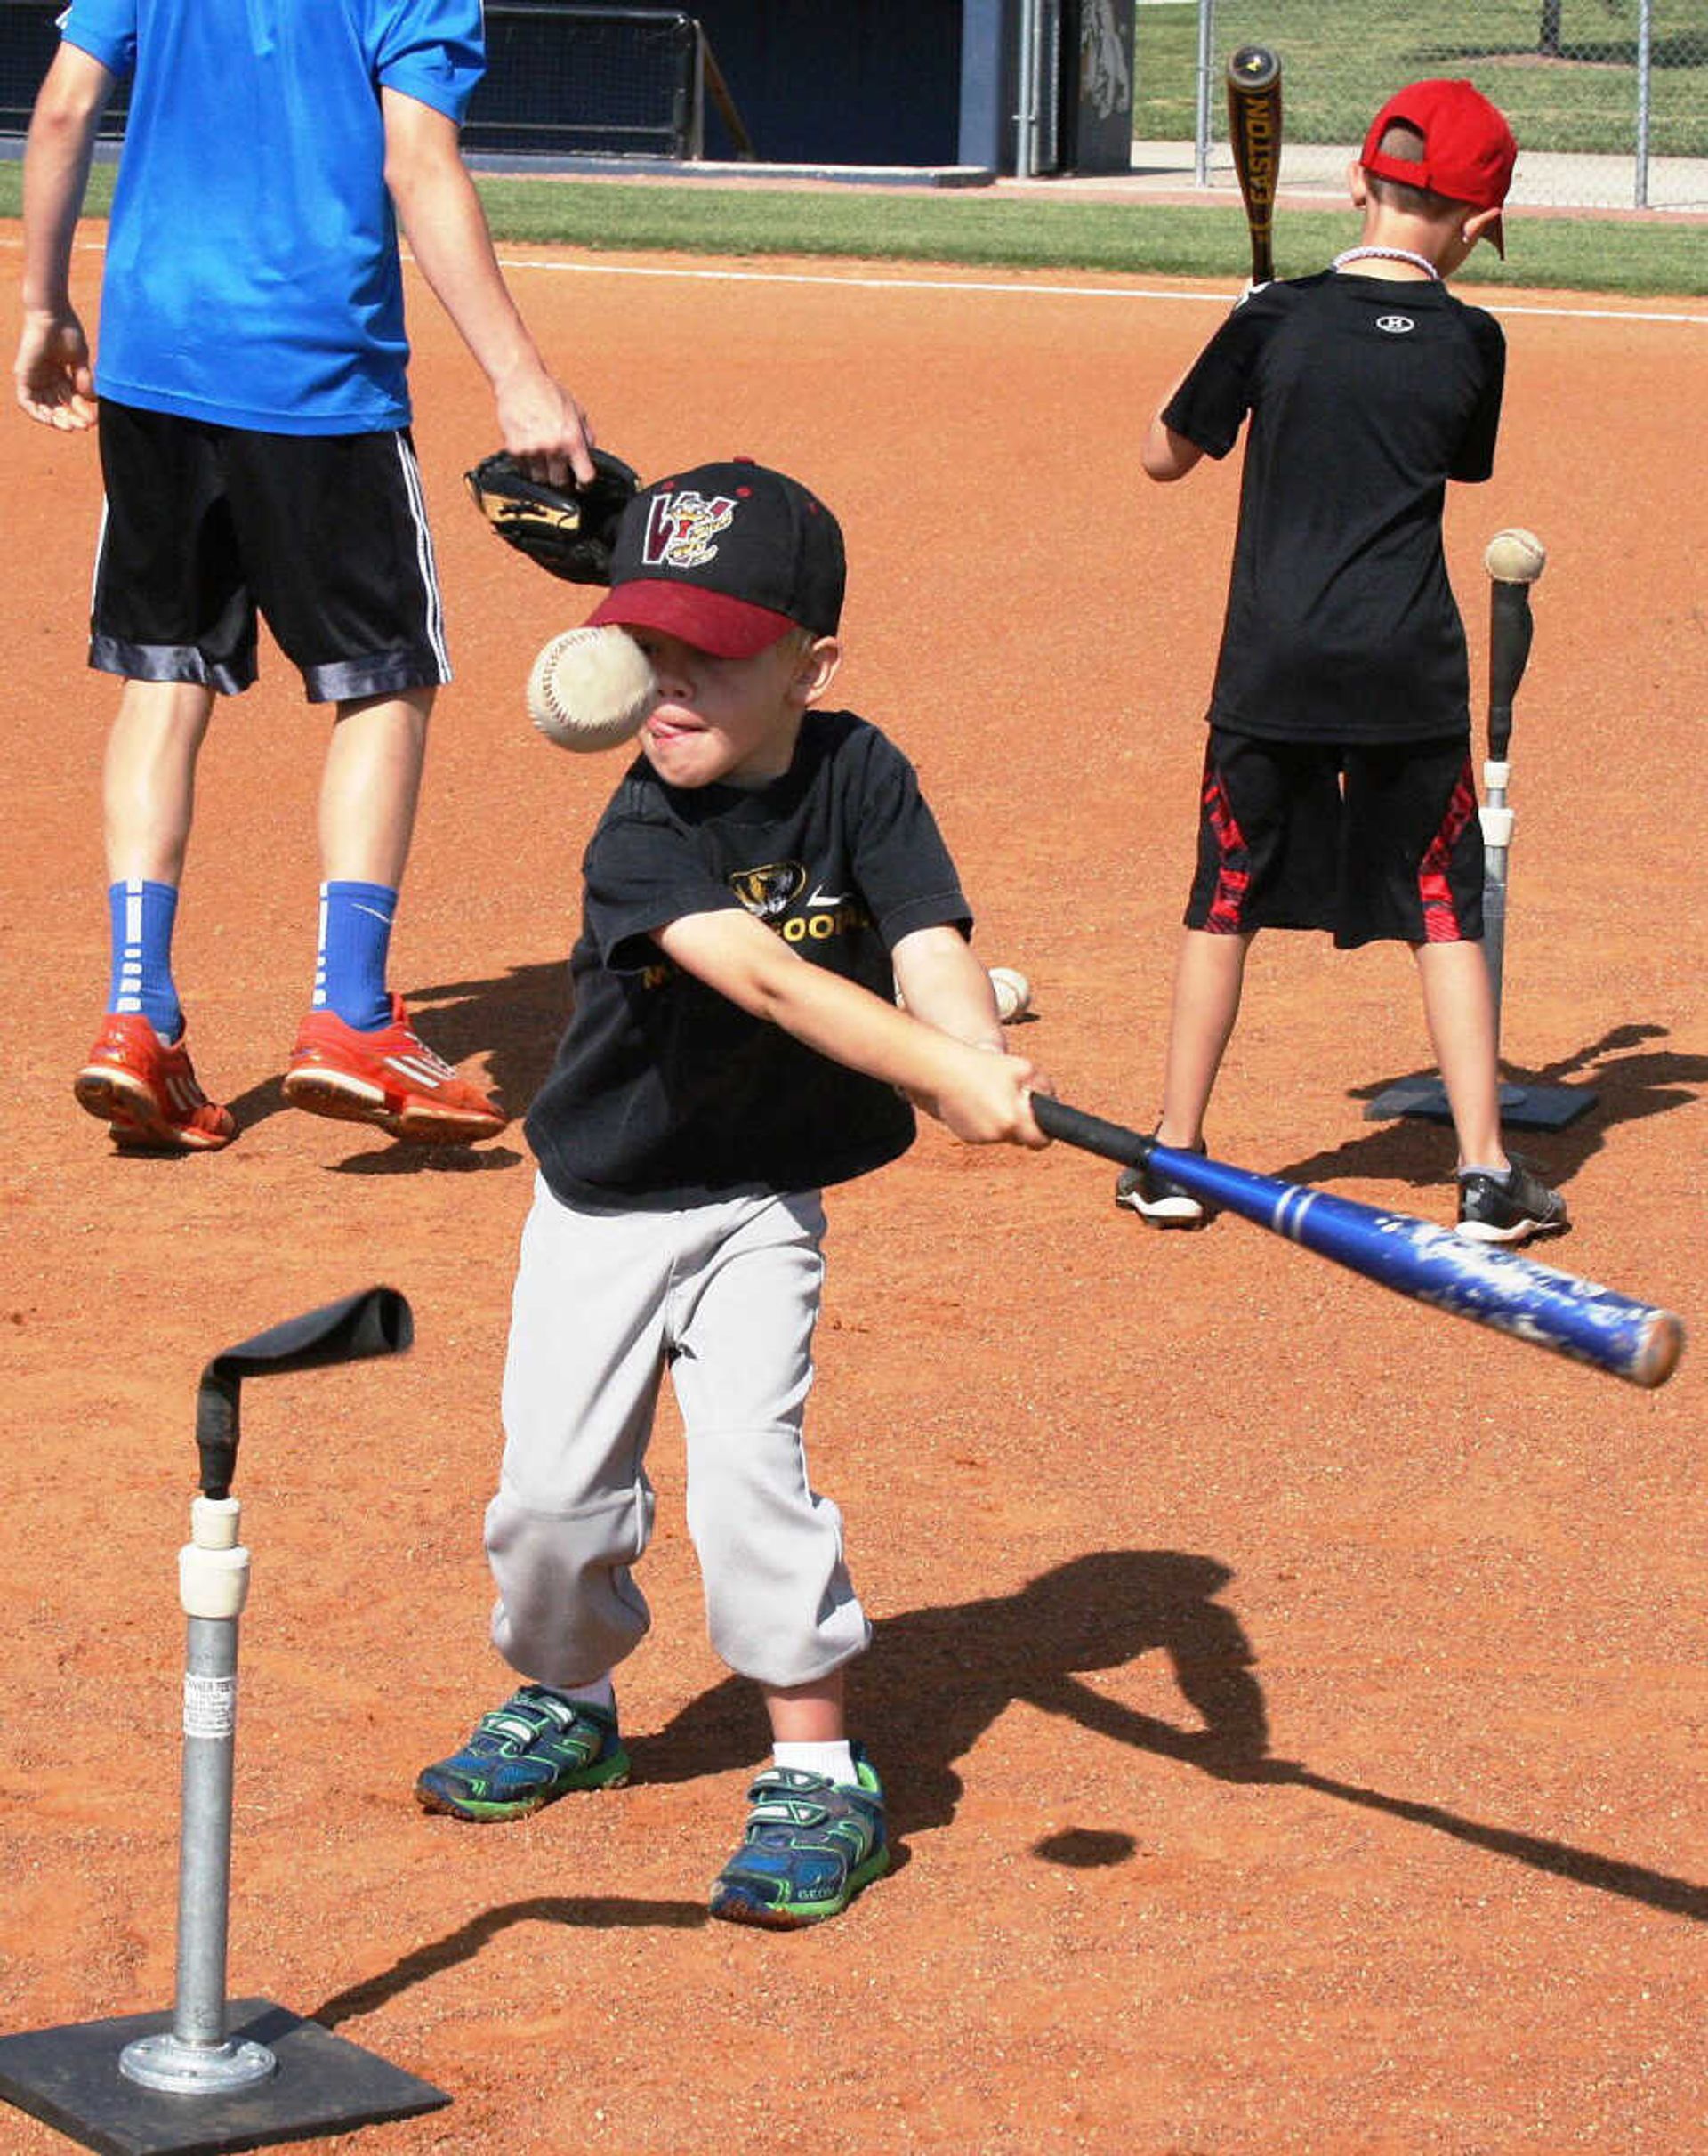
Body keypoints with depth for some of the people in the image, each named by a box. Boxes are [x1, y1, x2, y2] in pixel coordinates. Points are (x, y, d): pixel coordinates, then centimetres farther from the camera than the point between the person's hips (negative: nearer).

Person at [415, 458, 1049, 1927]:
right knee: (553, 1489, 3)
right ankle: (568, 1703, 33)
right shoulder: (642, 839, -22)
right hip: (603, 1205, 0)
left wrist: (983, 1053, -47)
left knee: (750, 1462, -17)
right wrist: (945, 1079, -51)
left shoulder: (858, 777, -13)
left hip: (761, 1204, 0)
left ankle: (820, 1769, -4)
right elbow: (766, 981, -38)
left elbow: (929, 943, -25)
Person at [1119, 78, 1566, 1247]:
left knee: (1228, 898, 12)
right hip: (1409, 671, 0)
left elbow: (1167, 455, 6)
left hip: (1271, 668, 0)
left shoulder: (1278, 320, -5)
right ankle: (1488, 1172, 5)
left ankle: (1175, 1155, 16)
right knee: (1444, 909, 8)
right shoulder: (1470, 342, -2)